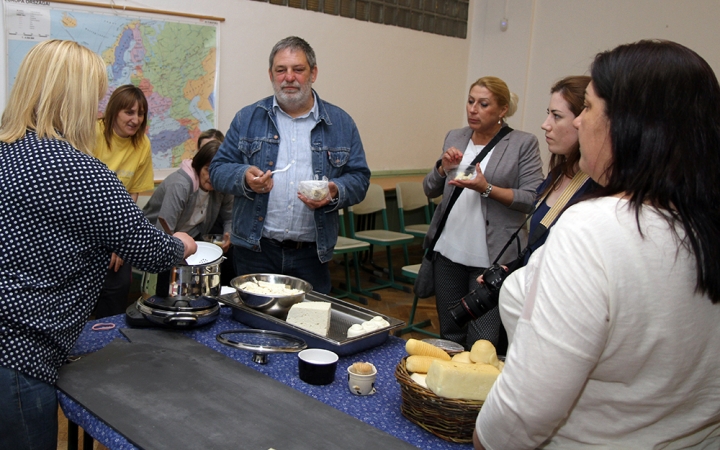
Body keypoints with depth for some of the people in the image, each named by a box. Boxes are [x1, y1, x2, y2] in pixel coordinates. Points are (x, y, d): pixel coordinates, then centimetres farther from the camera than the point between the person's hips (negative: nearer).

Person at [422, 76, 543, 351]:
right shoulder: (455, 138, 11)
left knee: (482, 343, -4)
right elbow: (430, 190, 13)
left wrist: (487, 189, -21)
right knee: (450, 336, 14)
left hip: (492, 258, -4)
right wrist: (443, 168, -6)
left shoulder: (524, 144, -3)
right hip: (448, 251, 5)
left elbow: (532, 199, -10)